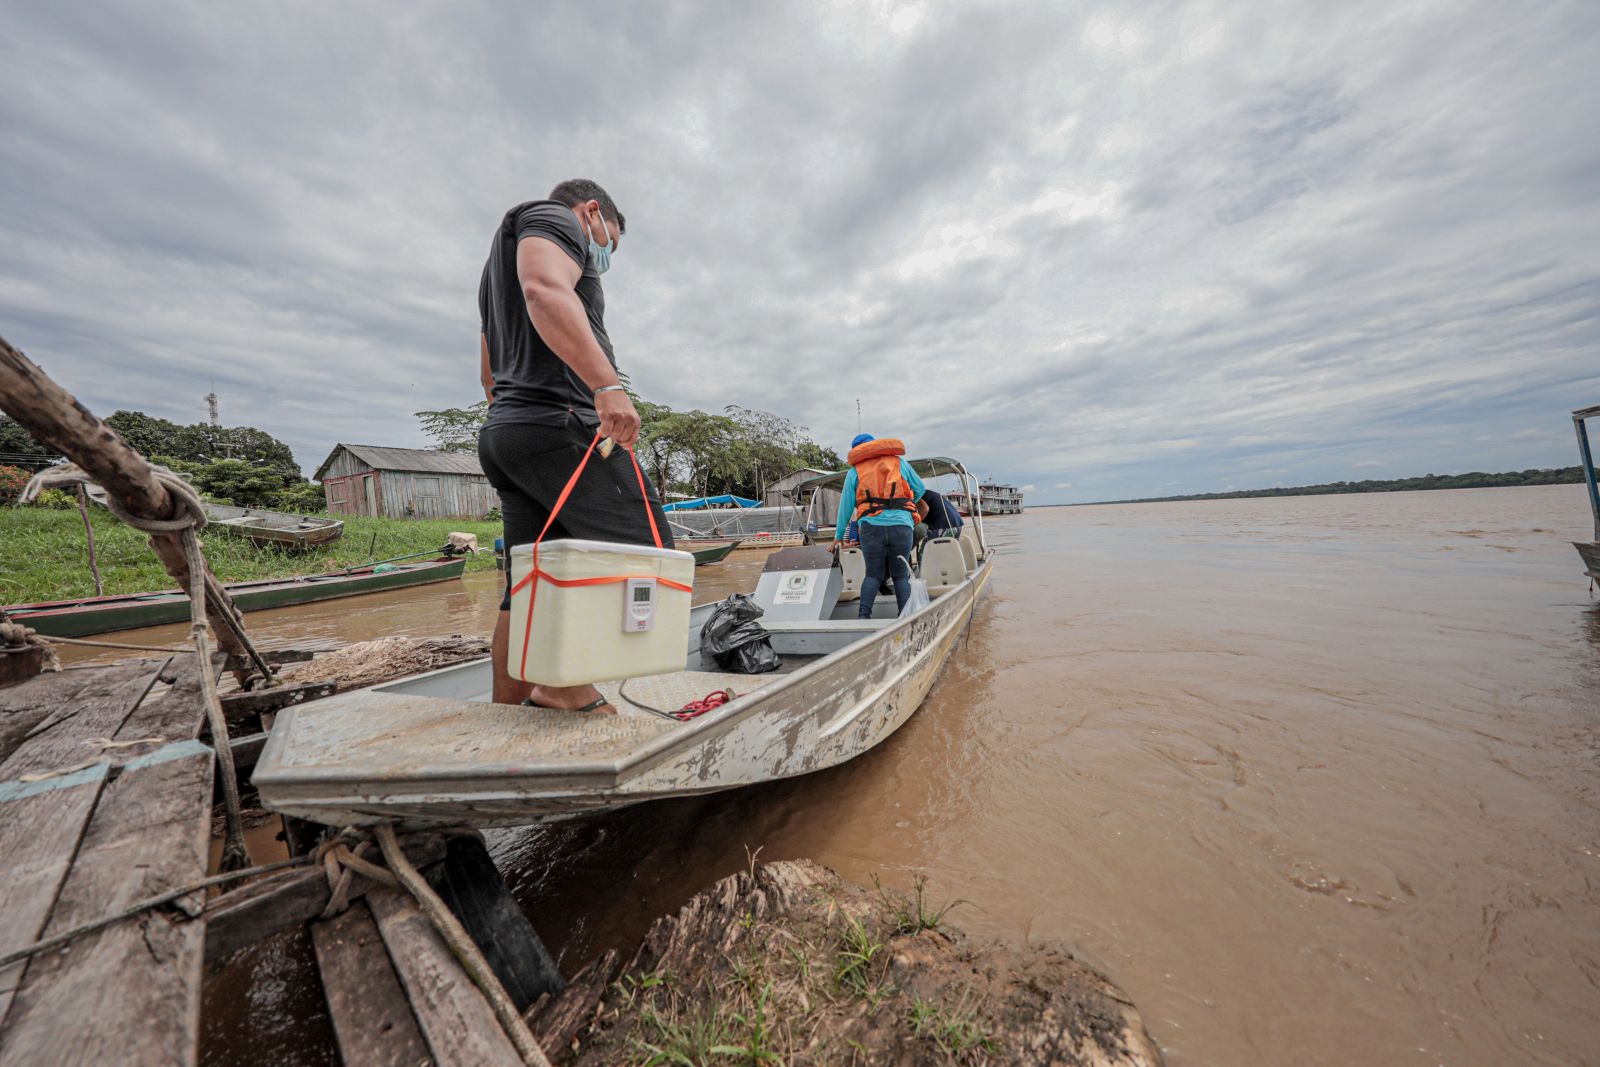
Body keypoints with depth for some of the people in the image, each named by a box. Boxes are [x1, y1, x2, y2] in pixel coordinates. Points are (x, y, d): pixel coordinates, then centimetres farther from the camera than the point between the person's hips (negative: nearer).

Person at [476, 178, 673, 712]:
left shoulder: (499, 268, 36)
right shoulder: (551, 217, 7)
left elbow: (490, 372, 33)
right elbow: (546, 290, -18)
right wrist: (608, 385, -28)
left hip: (504, 434, 10)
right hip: (559, 425, -10)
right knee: (646, 548, -13)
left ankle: (508, 714, 10)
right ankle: (567, 683, -15)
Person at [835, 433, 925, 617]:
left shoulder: (855, 470, 12)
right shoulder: (900, 462, 16)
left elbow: (845, 506, 12)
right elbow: (920, 489, 21)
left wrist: (839, 536, 19)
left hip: (870, 527, 0)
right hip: (901, 526, 0)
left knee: (873, 574, 10)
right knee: (901, 575, 9)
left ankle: (864, 615, -4)